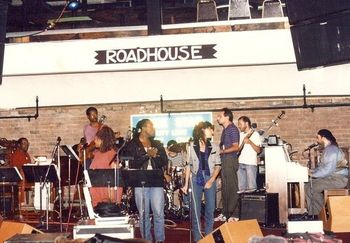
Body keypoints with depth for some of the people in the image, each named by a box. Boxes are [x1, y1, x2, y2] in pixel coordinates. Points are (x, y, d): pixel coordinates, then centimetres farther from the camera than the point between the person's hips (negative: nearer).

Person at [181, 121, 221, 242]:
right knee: (196, 209, 0)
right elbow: (189, 165, 6)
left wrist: (211, 181, -9)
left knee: (210, 209, 3)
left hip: (210, 179, 1)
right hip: (196, 179, -1)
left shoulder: (214, 147, 3)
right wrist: (186, 183, 4)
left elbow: (218, 165, 3)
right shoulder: (192, 146, 1)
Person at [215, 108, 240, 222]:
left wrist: (222, 151, -15)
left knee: (232, 188, -6)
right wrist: (219, 150, 3)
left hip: (230, 160, -9)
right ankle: (225, 213, 18)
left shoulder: (232, 129, -9)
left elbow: (236, 147, -15)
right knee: (225, 188, 12)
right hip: (224, 161, 9)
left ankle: (232, 214, -4)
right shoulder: (225, 130, 18)